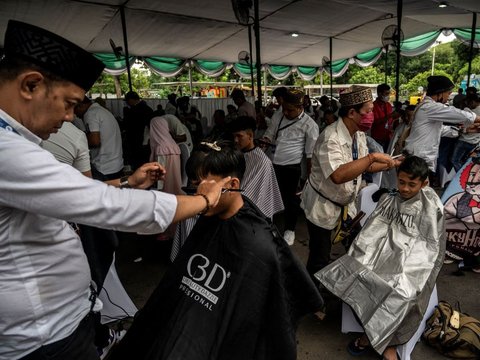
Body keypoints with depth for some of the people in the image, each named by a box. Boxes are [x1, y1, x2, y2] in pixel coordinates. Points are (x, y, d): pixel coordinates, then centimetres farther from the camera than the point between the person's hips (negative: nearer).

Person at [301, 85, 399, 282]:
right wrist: (373, 156, -39)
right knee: (320, 258, 4)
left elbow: (365, 166, 11)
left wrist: (394, 163, 0)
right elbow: (338, 176, -43)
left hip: (347, 203, 8)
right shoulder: (331, 138, -29)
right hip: (323, 207, -8)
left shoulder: (359, 134, -1)